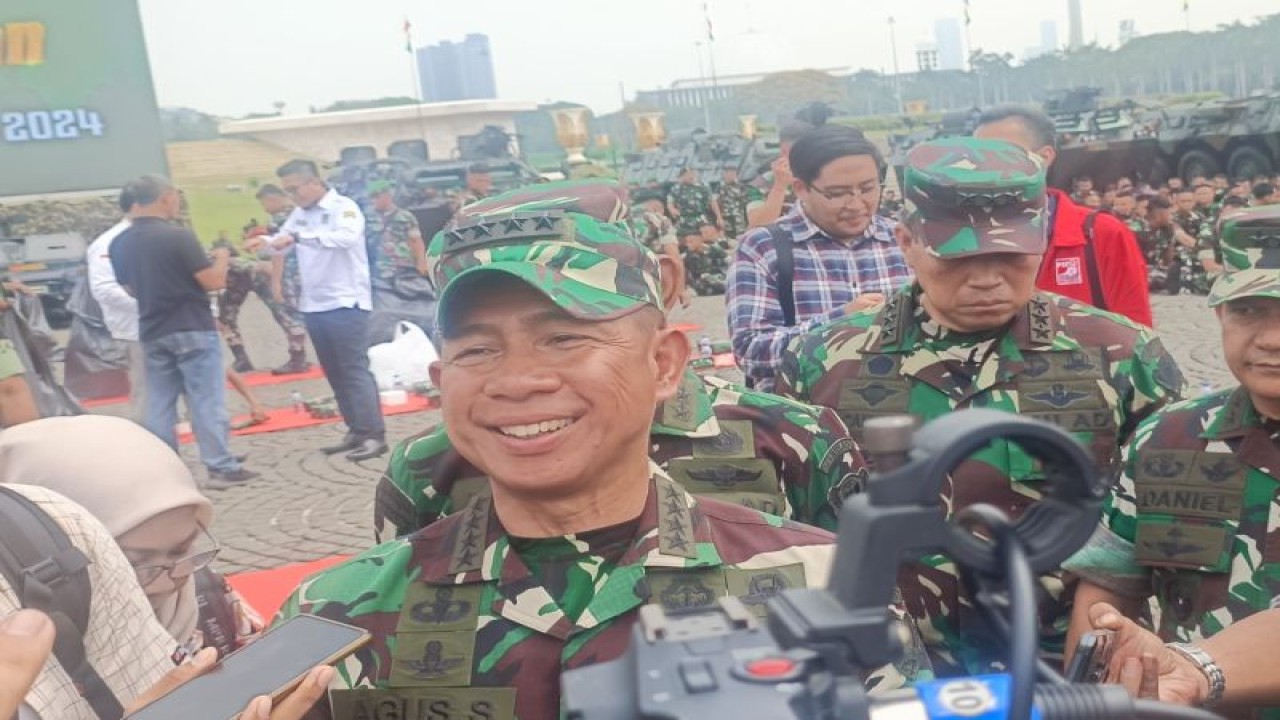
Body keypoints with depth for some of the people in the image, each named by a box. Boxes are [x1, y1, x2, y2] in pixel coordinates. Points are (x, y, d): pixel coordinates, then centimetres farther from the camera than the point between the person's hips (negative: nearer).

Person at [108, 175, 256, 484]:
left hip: (152, 333, 6)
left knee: (159, 404, 10)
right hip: (192, 330, -6)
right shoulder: (178, 236, -15)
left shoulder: (119, 244, 6)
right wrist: (221, 259, 4)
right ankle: (221, 466, 0)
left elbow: (131, 289, 17)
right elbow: (214, 282, -15)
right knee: (207, 400, -2)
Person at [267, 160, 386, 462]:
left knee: (354, 369, -7)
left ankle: (375, 435, -3)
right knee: (334, 373, 10)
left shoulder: (344, 207, -9)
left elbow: (346, 237, -28)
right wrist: (264, 243, -4)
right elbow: (280, 243, 19)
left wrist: (298, 237, -33)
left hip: (346, 303, -8)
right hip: (314, 306, 8)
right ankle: (357, 431, 19)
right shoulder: (299, 214, 13)